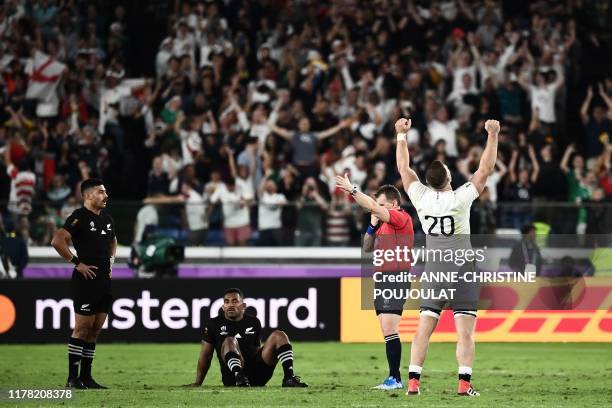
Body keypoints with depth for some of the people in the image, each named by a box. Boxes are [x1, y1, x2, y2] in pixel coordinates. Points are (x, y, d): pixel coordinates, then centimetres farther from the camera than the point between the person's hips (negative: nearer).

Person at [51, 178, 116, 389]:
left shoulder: (106, 218, 16)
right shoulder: (79, 217, -10)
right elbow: (57, 241, -20)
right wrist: (77, 263, -16)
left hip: (104, 279, 8)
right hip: (86, 279, -8)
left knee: (95, 330, 8)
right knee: (82, 328, -8)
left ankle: (86, 377, 13)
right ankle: (73, 378, -4)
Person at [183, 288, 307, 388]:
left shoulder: (253, 322, 18)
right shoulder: (215, 324, 10)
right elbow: (206, 355, 11)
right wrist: (197, 383, 7)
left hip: (257, 373, 4)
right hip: (231, 375, -4)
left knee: (278, 335, -7)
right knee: (230, 341, -29)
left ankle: (289, 378, -24)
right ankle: (240, 379, -53)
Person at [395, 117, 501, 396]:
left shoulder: (421, 197, -2)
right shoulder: (461, 198, -11)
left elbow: (404, 167, 11)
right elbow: (486, 169, -5)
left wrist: (402, 135, 20)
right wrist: (493, 135, 1)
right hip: (462, 273, -3)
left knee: (423, 330, 4)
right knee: (465, 333, -6)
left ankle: (413, 381, -3)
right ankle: (464, 383, -16)